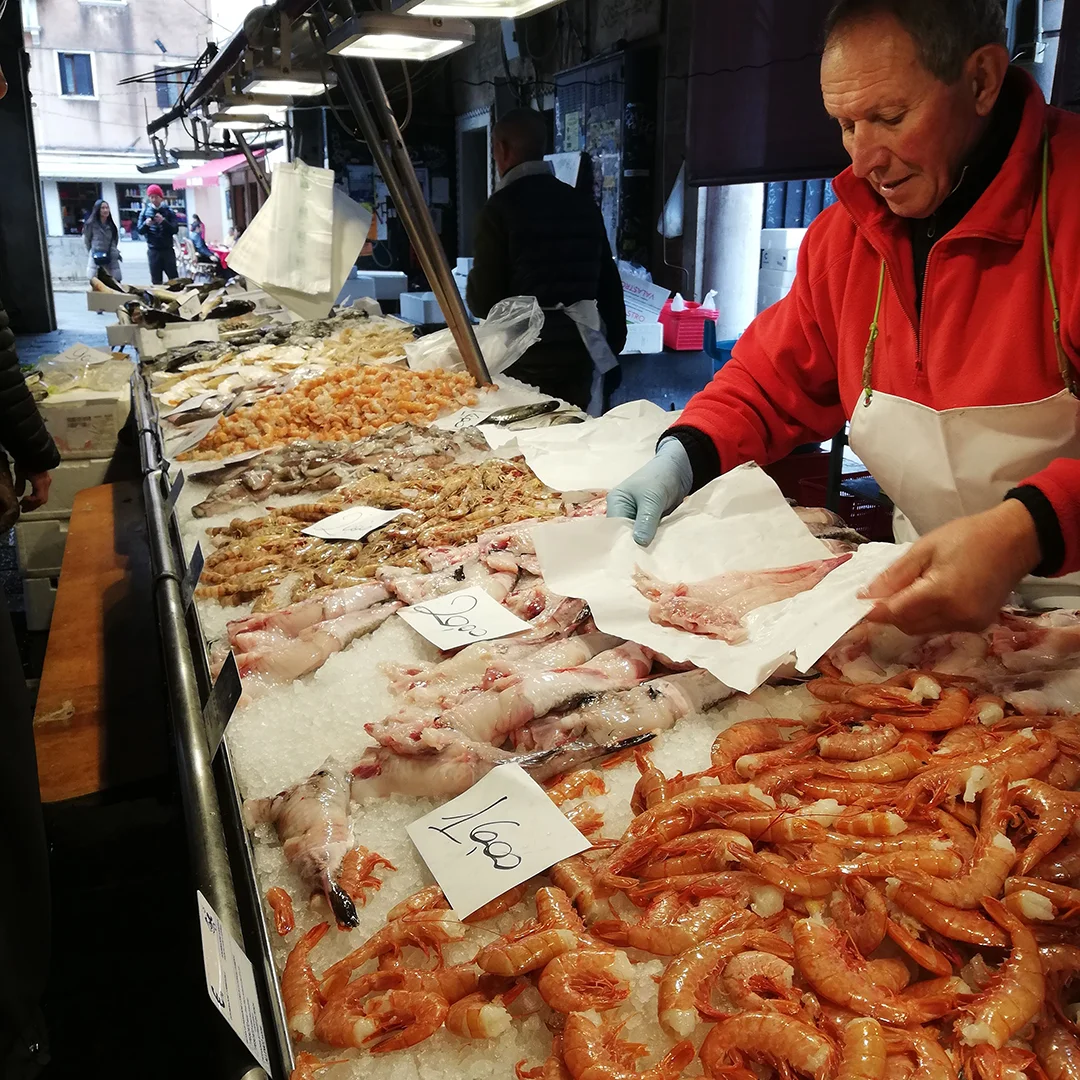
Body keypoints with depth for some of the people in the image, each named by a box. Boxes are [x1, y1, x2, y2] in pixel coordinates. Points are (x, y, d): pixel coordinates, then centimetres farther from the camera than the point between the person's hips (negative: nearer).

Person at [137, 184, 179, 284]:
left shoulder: (169, 212, 3)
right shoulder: (145, 212, 6)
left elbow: (175, 230, -5)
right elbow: (140, 231, 2)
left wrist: (164, 221, -21)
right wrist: (146, 224, -18)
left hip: (168, 249, -1)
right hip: (153, 250, 1)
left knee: (173, 278, 1)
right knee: (156, 280, 2)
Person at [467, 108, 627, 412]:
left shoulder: (502, 207, -9)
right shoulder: (583, 204, 7)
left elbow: (483, 301, -10)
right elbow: (609, 282, 11)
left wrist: (472, 286, 13)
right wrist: (612, 347, 20)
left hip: (528, 359, -5)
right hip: (580, 353, 5)